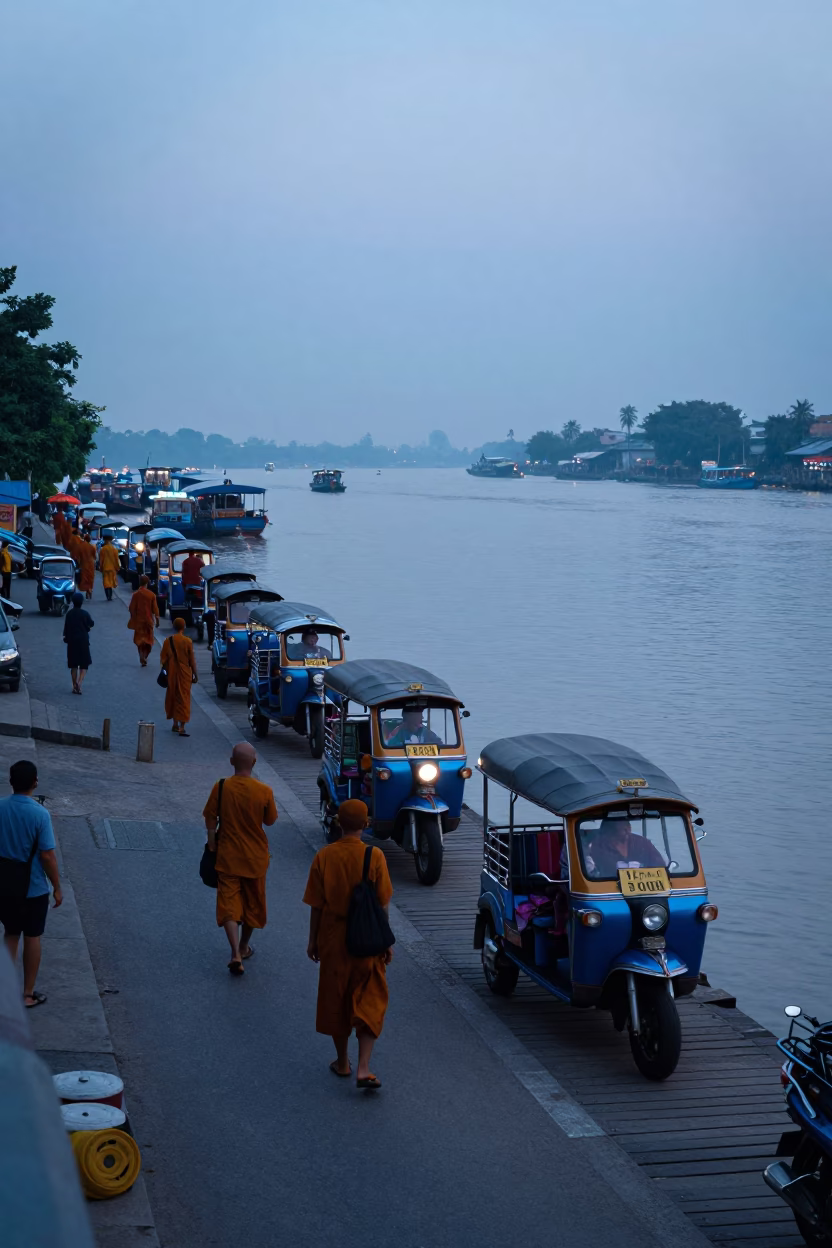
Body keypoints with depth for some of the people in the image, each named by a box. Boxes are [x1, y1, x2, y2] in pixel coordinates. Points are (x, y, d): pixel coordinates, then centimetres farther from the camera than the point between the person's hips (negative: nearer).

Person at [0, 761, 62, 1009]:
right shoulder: (39, 814, -20)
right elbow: (47, 856, -17)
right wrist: (57, 888, -5)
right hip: (34, 889, -4)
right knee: (32, 938, 10)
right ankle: (28, 994, 18)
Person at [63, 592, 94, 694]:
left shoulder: (69, 614, -2)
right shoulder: (85, 614, -10)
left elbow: (66, 628, 3)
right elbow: (91, 624, 4)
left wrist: (66, 637, 17)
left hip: (71, 641, 3)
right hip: (83, 641, -3)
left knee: (73, 665, 13)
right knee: (84, 665, 3)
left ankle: (74, 686, 14)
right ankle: (79, 683, -18)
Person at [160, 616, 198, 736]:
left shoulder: (168, 641, -5)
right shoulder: (187, 642, -11)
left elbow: (163, 660, 0)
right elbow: (192, 660, -7)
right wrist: (195, 674, 2)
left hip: (172, 674, 2)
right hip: (184, 674, -2)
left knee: (173, 697, 18)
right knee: (183, 698, 1)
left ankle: (175, 724, 25)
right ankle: (182, 727, -7)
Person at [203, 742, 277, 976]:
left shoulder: (221, 788, -13)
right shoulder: (264, 792, -14)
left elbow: (210, 820, -5)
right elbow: (270, 821, 0)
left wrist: (212, 846, 7)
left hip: (227, 857, -1)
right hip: (255, 858, 1)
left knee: (229, 904, 2)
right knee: (252, 903, 19)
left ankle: (236, 954, -13)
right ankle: (244, 947, 35)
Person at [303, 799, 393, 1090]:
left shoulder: (324, 857, -8)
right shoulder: (374, 856, -12)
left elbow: (316, 905, -3)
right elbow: (382, 904, -7)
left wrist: (313, 939, 9)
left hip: (333, 940, 1)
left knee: (336, 1000, 17)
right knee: (370, 1004, 8)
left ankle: (342, 1063, 28)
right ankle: (363, 1068, -3)